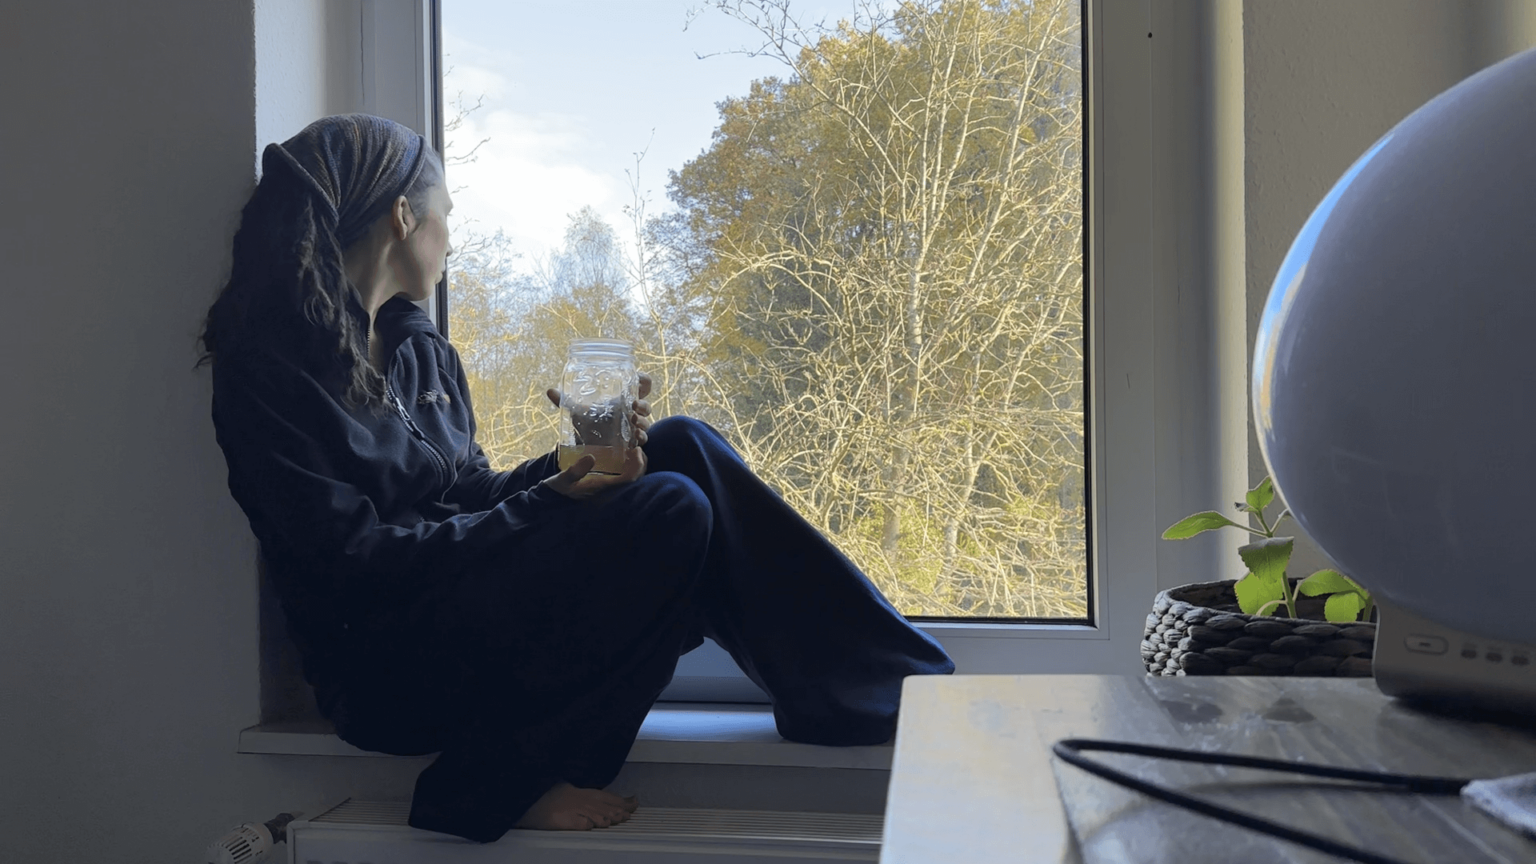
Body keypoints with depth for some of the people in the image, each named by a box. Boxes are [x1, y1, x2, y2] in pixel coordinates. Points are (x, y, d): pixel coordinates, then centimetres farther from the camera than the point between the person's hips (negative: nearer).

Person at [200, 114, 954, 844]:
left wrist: (570, 467, -2)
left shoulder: (416, 345, 12)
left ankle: (896, 679, -5)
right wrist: (541, 509, -18)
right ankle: (505, 784, -16)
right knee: (668, 511, -24)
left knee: (682, 447, -7)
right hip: (390, 674, -8)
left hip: (464, 608, 8)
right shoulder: (267, 368, -12)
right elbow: (352, 555, -18)